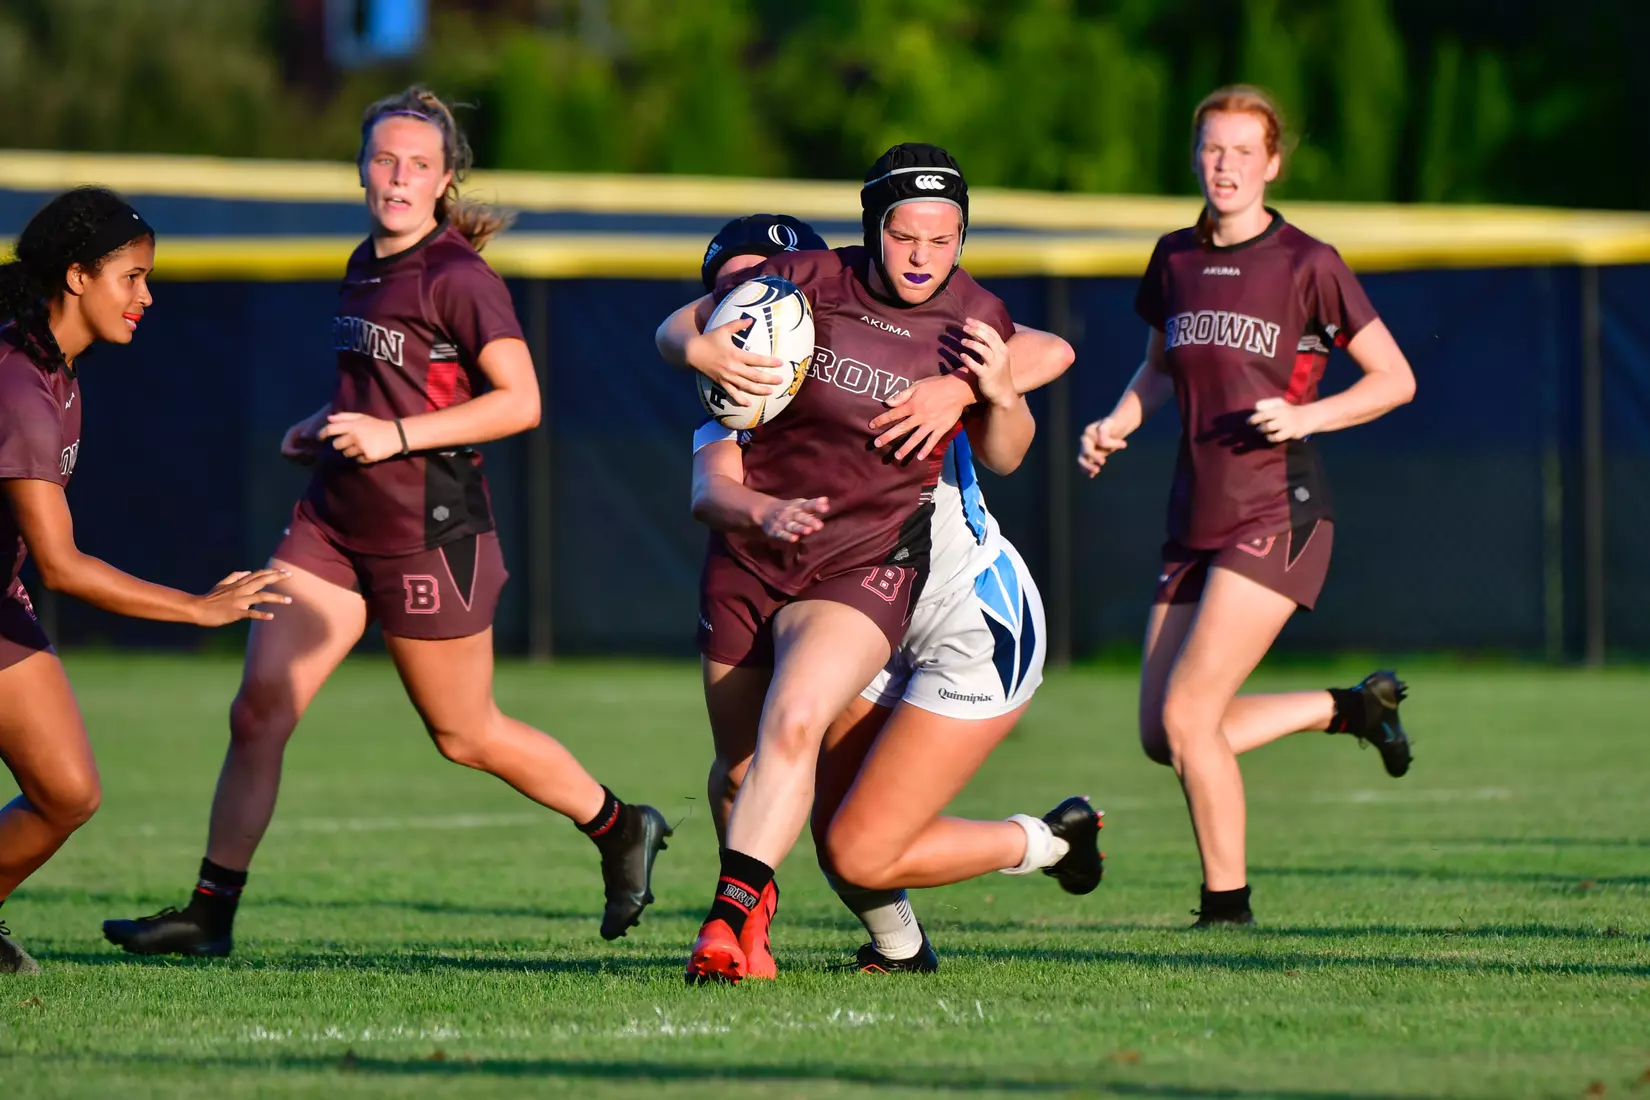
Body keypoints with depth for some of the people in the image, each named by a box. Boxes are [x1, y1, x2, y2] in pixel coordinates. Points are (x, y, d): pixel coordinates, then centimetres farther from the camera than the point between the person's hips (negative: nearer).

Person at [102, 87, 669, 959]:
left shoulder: (457, 278, -14)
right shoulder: (365, 267, 11)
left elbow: (519, 401, -20)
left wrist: (395, 434, -23)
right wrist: (328, 424, 11)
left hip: (429, 535, -7)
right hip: (333, 526, 7)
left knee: (465, 734, 8)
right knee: (258, 710, -3)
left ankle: (620, 829, 29)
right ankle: (211, 913, 0)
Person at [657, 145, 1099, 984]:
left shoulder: (975, 317, -2)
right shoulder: (810, 282, -8)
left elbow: (1004, 454, 11)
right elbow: (675, 327, 3)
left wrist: (998, 393, -11)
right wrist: (698, 350, -22)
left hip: (866, 567, -1)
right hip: (751, 558, 2)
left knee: (792, 726, -27)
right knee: (739, 762, 10)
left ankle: (727, 919, -30)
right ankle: (756, 896, 38)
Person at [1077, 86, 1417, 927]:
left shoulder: (1306, 266, -7)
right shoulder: (1174, 259, 9)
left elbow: (1395, 379, -2)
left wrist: (1306, 415, -17)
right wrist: (1116, 424, 5)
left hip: (1277, 514, -7)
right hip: (1197, 517, 7)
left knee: (1187, 715, -15)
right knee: (1160, 736, 5)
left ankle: (1227, 906, 2)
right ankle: (1348, 707, 25)